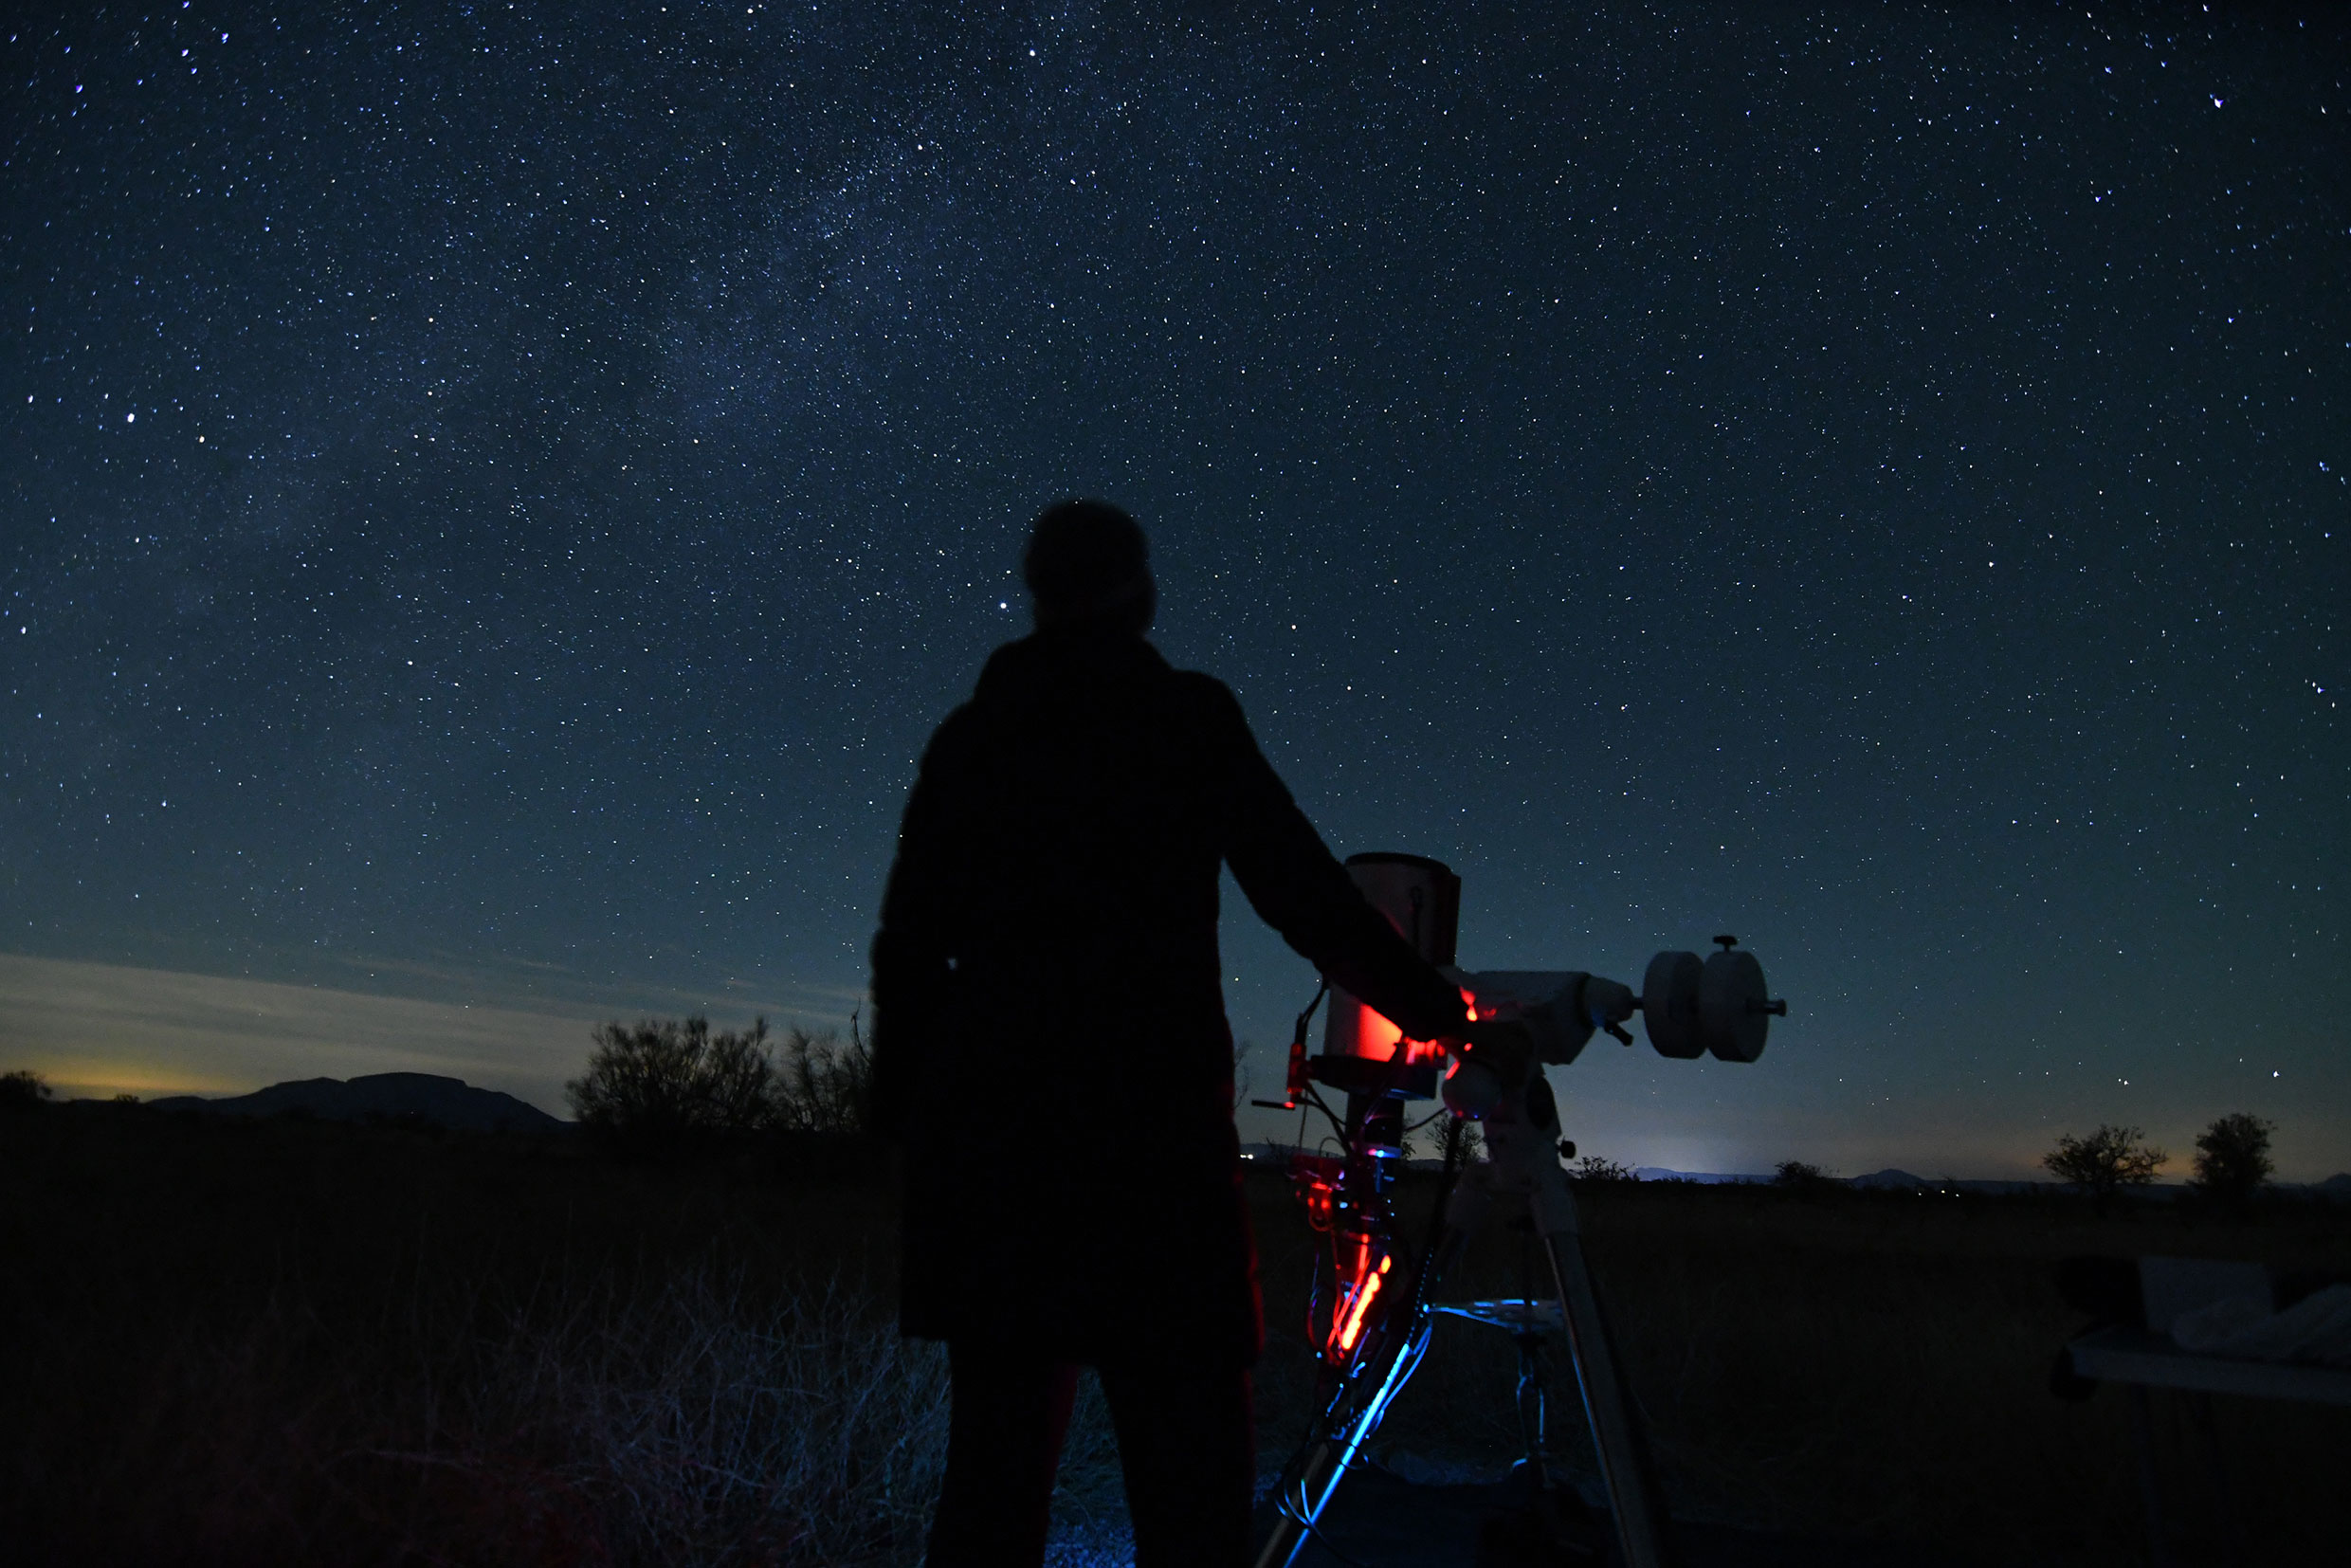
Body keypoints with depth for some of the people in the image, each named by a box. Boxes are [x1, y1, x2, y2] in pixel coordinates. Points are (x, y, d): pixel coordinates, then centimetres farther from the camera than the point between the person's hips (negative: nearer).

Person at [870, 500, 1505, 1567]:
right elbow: (1305, 898, 0)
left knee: (995, 1455, 12)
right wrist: (1437, 1011, 11)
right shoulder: (1193, 720, 3)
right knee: (1187, 1472, 0)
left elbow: (907, 946, 10)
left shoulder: (970, 736, 13)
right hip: (1148, 1112, -4)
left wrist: (906, 1110, 15)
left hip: (982, 1123, 5)